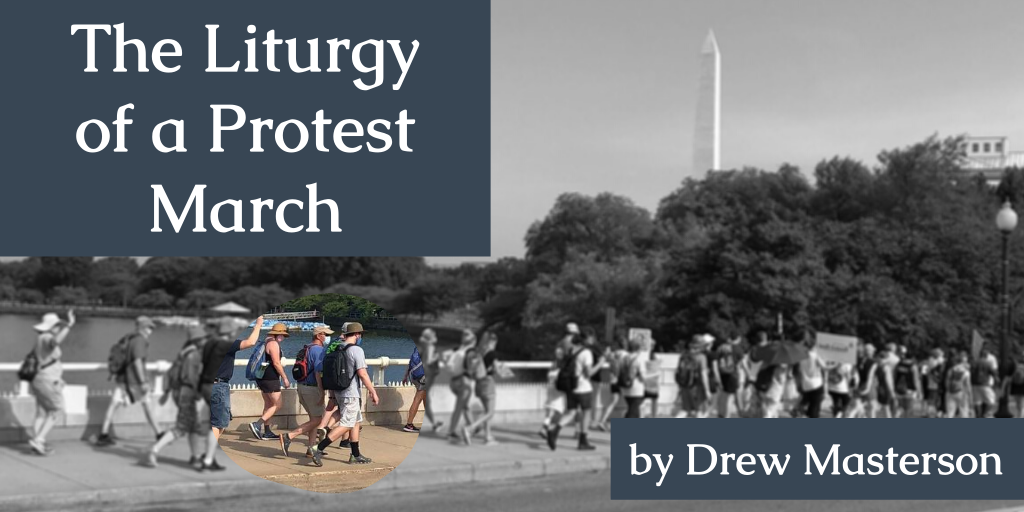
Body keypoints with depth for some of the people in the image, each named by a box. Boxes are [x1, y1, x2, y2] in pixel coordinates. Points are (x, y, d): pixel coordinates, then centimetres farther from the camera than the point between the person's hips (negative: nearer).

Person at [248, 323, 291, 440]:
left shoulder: (266, 342, 18)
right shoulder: (273, 343, -12)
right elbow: (276, 363, -19)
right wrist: (285, 378, -14)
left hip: (262, 378, 10)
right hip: (270, 379, -10)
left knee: (268, 405, 14)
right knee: (277, 405, -6)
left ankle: (267, 432, 16)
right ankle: (256, 425, -15)